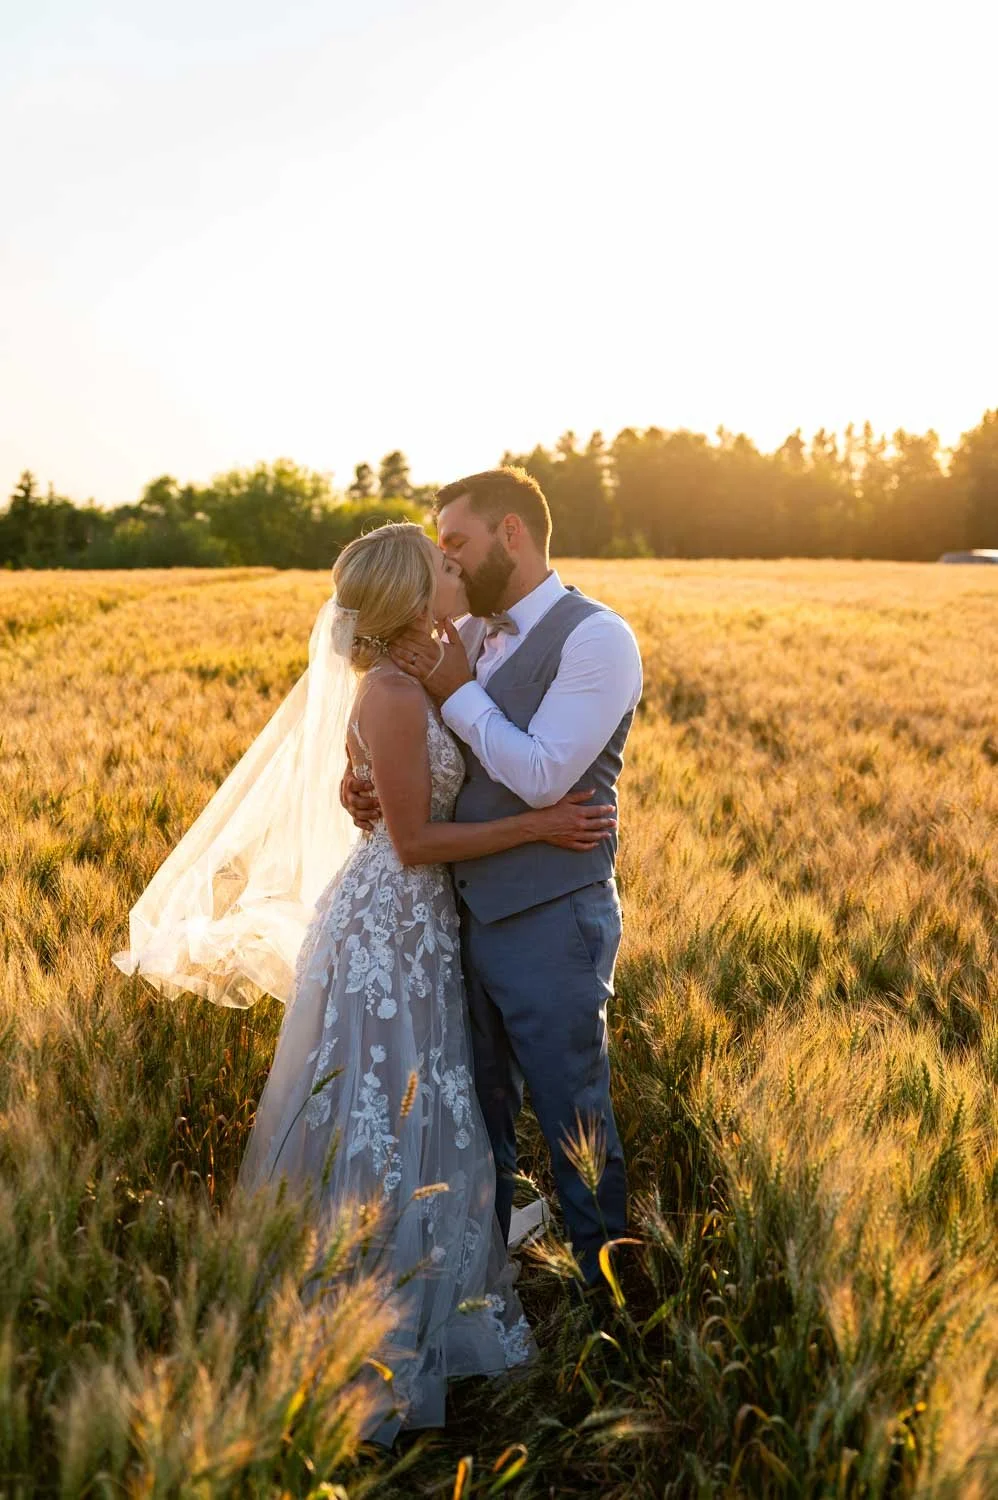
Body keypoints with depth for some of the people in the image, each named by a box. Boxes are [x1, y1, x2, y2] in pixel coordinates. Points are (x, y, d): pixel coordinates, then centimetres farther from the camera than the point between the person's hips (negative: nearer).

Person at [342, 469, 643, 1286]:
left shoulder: (596, 637, -13)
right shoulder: (467, 636, 10)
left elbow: (541, 776, -21)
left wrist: (458, 690, -13)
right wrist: (367, 782, -2)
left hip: (551, 921, -7)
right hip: (469, 910, 7)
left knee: (574, 1120, 6)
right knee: (479, 1113, 20)